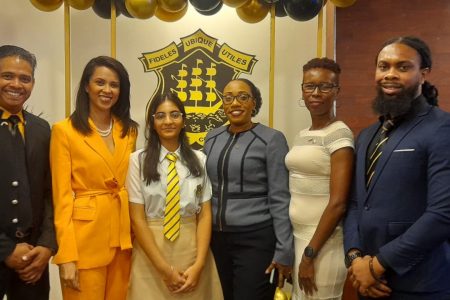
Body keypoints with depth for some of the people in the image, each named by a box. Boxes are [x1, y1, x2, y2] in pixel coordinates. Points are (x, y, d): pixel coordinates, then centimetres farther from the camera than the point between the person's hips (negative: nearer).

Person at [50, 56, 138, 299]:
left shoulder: (129, 130, 9)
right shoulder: (64, 130, -5)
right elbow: (61, 195, -8)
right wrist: (67, 256, -12)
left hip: (123, 236, 5)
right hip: (84, 238, -4)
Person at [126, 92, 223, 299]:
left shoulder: (199, 160, 2)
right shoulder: (138, 160, -5)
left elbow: (205, 214, -1)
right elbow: (137, 218, -7)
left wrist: (199, 264, -11)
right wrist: (164, 268, -11)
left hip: (192, 249, 2)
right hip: (151, 254, -2)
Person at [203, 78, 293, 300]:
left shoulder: (271, 139, -9)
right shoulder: (212, 138, 7)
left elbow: (280, 199, -11)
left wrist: (284, 251, -13)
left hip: (256, 239, -5)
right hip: (217, 237, 5)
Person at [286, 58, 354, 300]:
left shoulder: (339, 134, -14)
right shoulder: (302, 135, 10)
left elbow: (338, 203, -19)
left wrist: (310, 254, -16)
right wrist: (293, 247, 12)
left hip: (323, 242, -7)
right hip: (297, 235, 7)